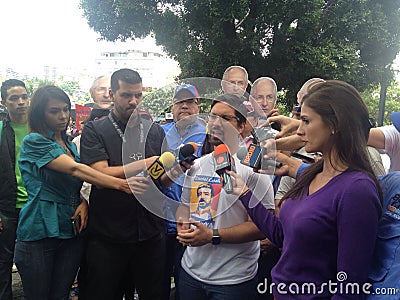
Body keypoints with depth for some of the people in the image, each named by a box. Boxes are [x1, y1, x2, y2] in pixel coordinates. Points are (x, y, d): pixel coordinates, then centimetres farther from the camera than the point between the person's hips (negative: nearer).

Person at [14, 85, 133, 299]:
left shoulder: (70, 144, 13)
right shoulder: (34, 142, -8)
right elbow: (74, 169, -22)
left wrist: (84, 203, -5)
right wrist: (119, 184, -31)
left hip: (71, 231, 6)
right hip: (40, 232, -5)